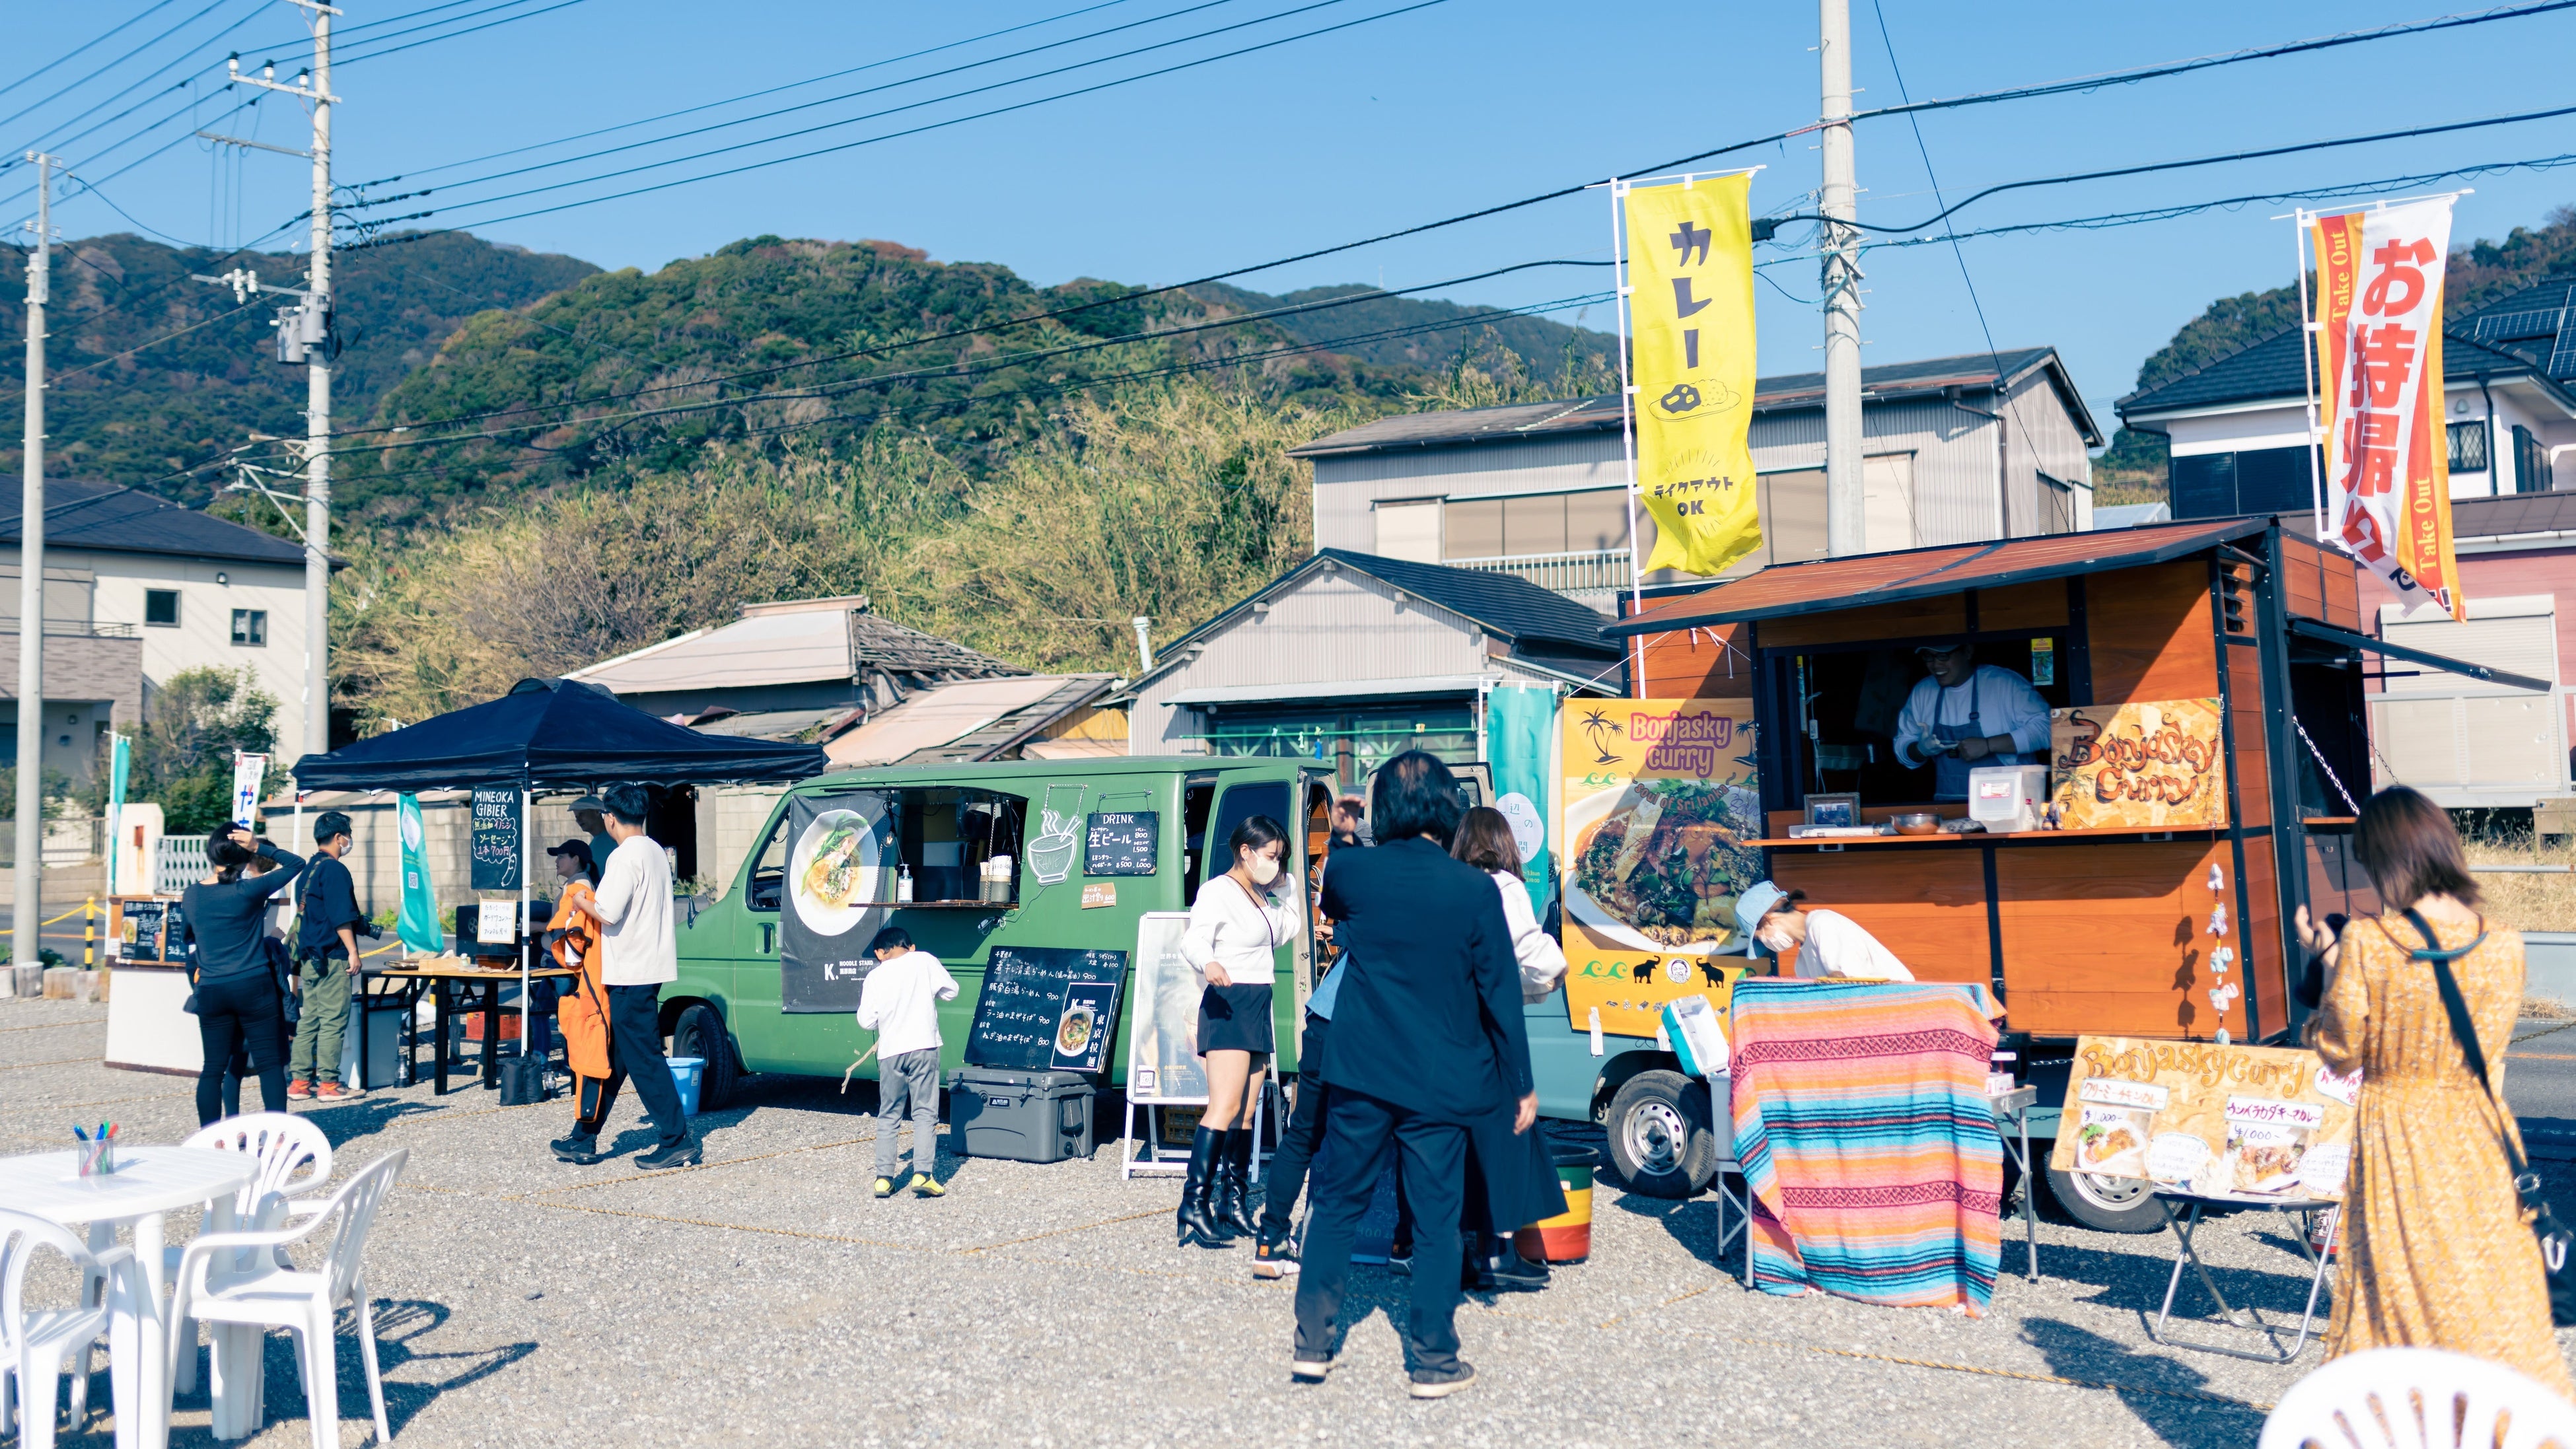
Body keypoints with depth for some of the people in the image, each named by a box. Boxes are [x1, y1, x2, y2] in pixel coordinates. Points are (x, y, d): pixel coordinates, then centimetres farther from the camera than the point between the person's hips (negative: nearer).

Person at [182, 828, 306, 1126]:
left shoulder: (190, 896, 3)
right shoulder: (248, 891, -11)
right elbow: (296, 863, -3)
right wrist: (260, 848, -5)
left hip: (211, 992, 4)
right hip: (254, 988, -4)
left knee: (213, 1068, 9)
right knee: (270, 1063, 0)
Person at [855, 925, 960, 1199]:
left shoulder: (875, 977, 5)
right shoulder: (924, 961, 2)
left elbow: (866, 1022, 4)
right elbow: (951, 991, 6)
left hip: (890, 1052, 1)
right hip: (923, 1047, -1)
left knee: (888, 1116, 11)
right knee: (925, 1113, 1)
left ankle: (884, 1177, 7)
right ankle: (923, 1174, -9)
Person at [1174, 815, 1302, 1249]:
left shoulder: (1261, 895, 16)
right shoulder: (1219, 892, -10)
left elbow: (1289, 928, 26)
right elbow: (1194, 939, -24)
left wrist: (1284, 886, 14)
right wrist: (1209, 963, -47)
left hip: (1258, 1008, 9)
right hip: (1228, 1005, -9)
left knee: (1245, 1114, 8)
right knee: (1224, 1108, -19)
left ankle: (1232, 1204, 12)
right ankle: (1194, 1205, -22)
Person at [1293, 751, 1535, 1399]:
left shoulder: (1350, 872, -6)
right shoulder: (1474, 890, -11)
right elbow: (1501, 992, -6)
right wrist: (1521, 1084, 3)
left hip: (1360, 1073, 2)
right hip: (1439, 1080, -2)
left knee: (1338, 1203, 15)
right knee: (1435, 1219, 7)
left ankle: (1313, 1343, 18)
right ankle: (1433, 1359, 13)